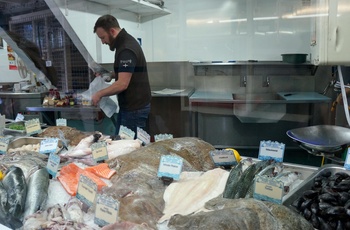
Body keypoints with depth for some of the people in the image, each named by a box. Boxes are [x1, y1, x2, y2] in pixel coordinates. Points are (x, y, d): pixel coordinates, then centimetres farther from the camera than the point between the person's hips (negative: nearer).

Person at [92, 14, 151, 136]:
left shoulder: (127, 49, -21)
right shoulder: (125, 42, 10)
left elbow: (122, 84, -26)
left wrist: (99, 94, -14)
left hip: (135, 109, -10)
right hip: (129, 105, 10)